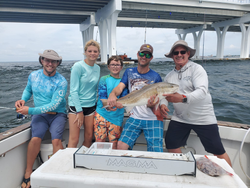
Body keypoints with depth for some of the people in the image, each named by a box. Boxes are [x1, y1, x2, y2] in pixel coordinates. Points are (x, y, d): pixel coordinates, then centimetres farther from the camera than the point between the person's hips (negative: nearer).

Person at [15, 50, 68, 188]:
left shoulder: (61, 82, -12)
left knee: (56, 140, -24)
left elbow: (53, 105, -18)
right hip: (40, 114, 2)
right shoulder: (33, 75, 2)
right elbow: (28, 90, 22)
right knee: (35, 138, -22)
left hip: (57, 114, -2)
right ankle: (28, 173, -3)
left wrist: (30, 110, -19)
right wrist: (23, 100, 0)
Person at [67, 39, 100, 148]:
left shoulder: (97, 68, 8)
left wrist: (96, 104, 9)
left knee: (89, 138, 10)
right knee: (74, 139, -5)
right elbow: (73, 90, -12)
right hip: (76, 105, -5)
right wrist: (79, 111, -14)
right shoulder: (78, 66, -10)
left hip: (91, 106, 6)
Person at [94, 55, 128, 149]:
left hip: (116, 116, 1)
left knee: (114, 144, 7)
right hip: (101, 114, -1)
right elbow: (102, 96, -7)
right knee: (99, 142, 2)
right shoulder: (104, 79, 5)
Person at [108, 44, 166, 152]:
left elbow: (156, 100, -3)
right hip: (134, 118, 2)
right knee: (120, 146, -7)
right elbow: (120, 87, -6)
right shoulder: (129, 72, 8)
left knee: (156, 154, -6)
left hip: (153, 120, -2)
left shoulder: (155, 77, -1)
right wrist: (112, 94, -30)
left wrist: (151, 105, -28)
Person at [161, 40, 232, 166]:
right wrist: (162, 104, -11)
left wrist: (183, 98, -41)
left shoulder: (196, 69, -10)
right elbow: (163, 94, 12)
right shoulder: (169, 76, 8)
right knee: (171, 145, 4)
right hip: (179, 118, 5)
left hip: (203, 118, -4)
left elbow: (202, 91, -24)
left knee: (218, 151, 2)